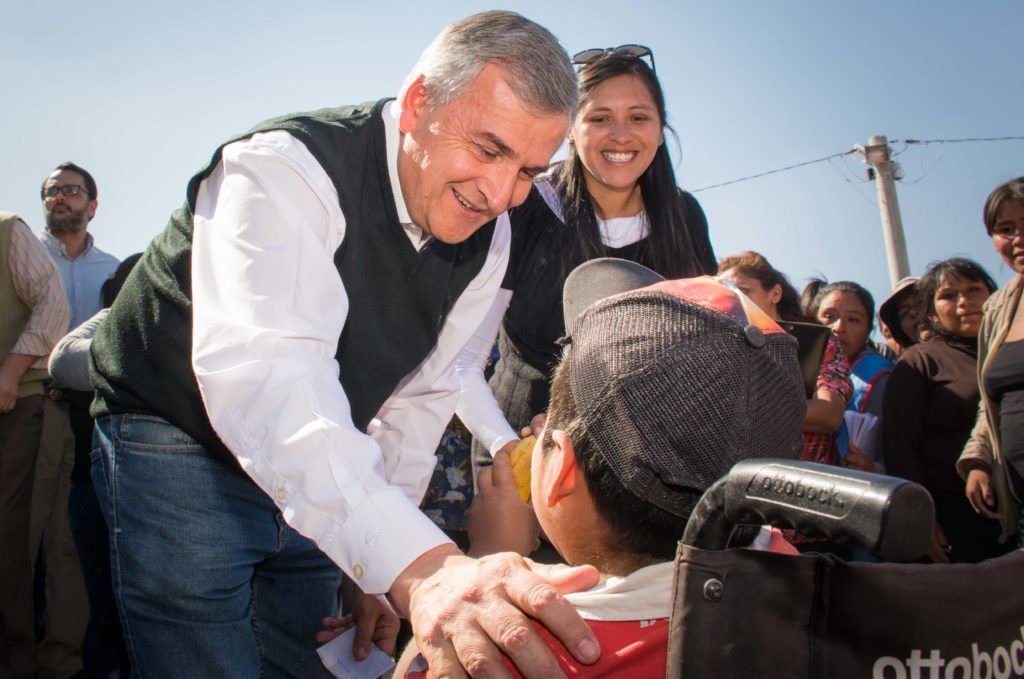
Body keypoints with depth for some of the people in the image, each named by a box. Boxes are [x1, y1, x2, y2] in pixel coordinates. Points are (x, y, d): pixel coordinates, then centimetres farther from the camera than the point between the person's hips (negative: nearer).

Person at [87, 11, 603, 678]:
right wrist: (419, 565, -56)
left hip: (324, 471, 6)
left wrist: (383, 564, 1)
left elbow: (419, 392, 2)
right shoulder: (285, 170, -28)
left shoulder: (489, 236, -6)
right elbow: (262, 378, -44)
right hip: (181, 441, -5)